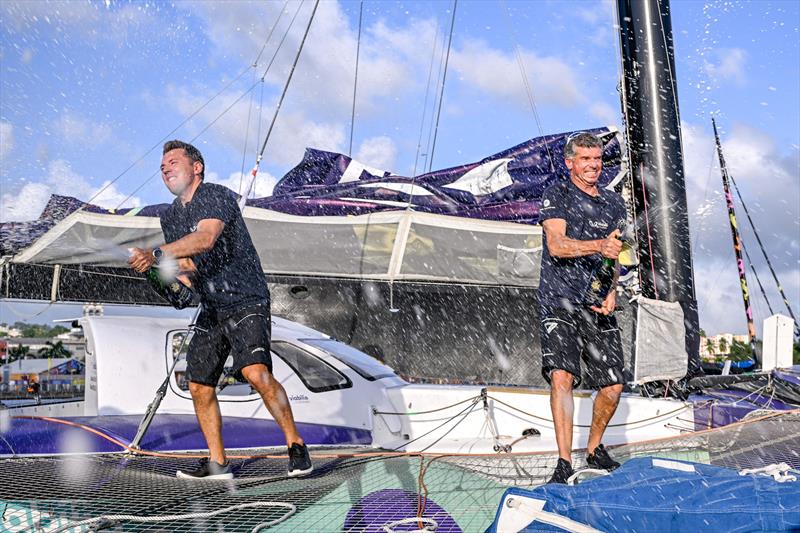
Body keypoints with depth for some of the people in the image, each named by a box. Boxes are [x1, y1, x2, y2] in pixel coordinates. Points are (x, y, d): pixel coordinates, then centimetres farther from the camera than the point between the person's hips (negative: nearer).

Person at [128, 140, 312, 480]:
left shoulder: (216, 196, -10)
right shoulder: (170, 217, 15)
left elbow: (206, 238, -29)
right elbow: (187, 265, 16)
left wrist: (157, 254, -35)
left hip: (246, 302, -8)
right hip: (211, 311, 8)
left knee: (256, 373, -25)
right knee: (199, 386, 4)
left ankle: (295, 444, -11)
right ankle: (217, 462, 16)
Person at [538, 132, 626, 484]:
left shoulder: (614, 204, 17)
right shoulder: (557, 196, 1)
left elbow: (615, 256, 20)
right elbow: (557, 245, -14)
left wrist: (611, 291, 1)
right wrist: (599, 246, -30)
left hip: (598, 306, 5)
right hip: (560, 302, -5)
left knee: (613, 386, 1)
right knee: (562, 376, -19)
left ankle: (594, 449, 26)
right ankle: (564, 463, -12)